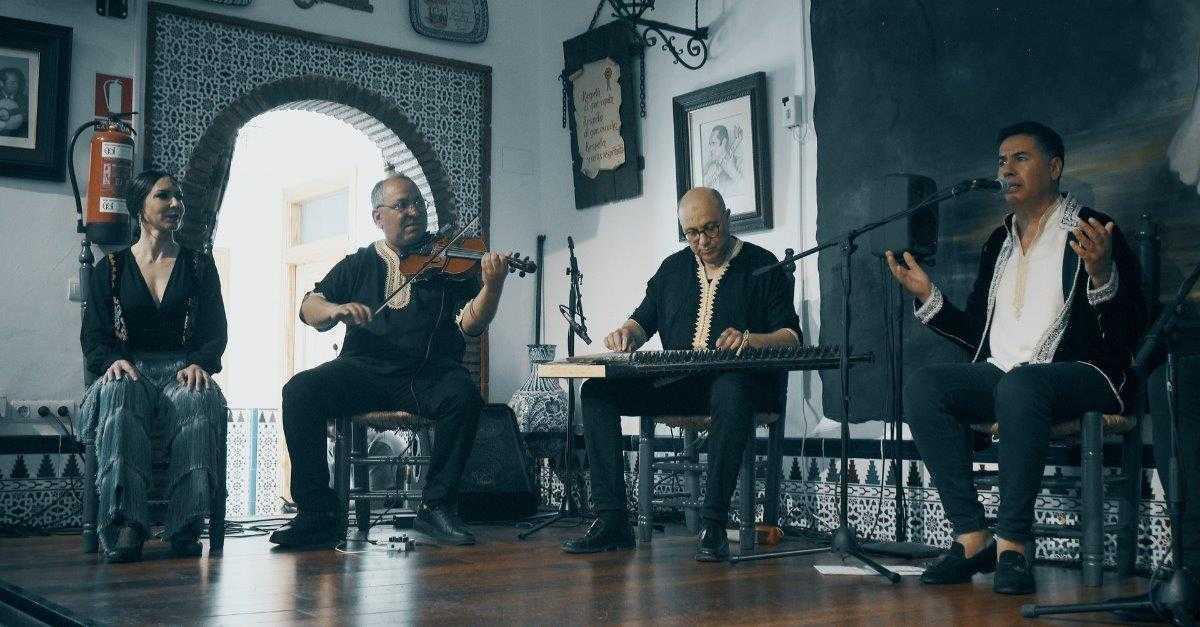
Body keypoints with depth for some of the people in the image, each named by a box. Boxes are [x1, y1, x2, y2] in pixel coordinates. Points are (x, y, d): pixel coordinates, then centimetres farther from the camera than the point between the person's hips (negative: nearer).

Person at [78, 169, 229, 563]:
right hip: (131, 372, 0)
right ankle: (124, 524, -45)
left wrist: (199, 364, -12)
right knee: (118, 395, -38)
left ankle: (186, 527, -39)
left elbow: (216, 332, 10)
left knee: (200, 401, -38)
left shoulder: (199, 265, 17)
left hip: (184, 372, 0)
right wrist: (113, 361, -14)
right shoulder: (111, 268, 15)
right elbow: (93, 337, 9)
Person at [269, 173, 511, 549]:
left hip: (429, 372, -1)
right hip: (364, 370, 2)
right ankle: (318, 512, -17)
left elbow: (471, 324, -2)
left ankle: (437, 506, -18)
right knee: (300, 391, -24)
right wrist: (335, 310, -13)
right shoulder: (358, 265, 17)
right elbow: (308, 309, 10)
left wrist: (492, 286, -22)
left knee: (463, 395, -33)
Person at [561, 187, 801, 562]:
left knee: (731, 390, -42)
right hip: (675, 388, 5)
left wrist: (749, 340, -22)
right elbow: (643, 321, 25)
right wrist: (627, 334, 0)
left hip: (737, 381, -5)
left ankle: (713, 526, -37)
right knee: (597, 391, -16)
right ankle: (611, 521, -22)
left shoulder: (762, 266, 5)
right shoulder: (673, 268, 19)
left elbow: (791, 338, -2)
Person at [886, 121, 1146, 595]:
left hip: (1081, 375, -6)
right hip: (1000, 375, 6)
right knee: (923, 386, -22)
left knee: (1019, 385, -39)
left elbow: (1130, 333, -7)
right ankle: (972, 538, -23)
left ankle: (1013, 544, -32)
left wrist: (1101, 276, -25)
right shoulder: (998, 242, 21)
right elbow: (976, 333, 21)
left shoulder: (1092, 232, 2)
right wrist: (927, 297, 9)